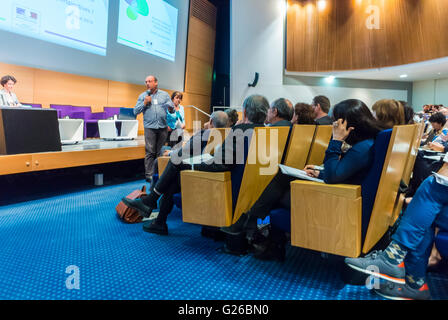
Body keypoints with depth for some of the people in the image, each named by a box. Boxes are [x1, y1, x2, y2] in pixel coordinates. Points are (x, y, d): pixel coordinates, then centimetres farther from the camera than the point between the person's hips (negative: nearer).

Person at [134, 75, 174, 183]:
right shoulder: (142, 96, 10)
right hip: (150, 127, -1)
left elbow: (172, 109, 9)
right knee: (150, 152, -6)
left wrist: (170, 109, -13)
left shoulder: (165, 95, 12)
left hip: (163, 127, 2)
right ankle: (149, 175, -3)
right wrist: (144, 103, -7)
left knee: (162, 151, 6)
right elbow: (135, 111, 5)